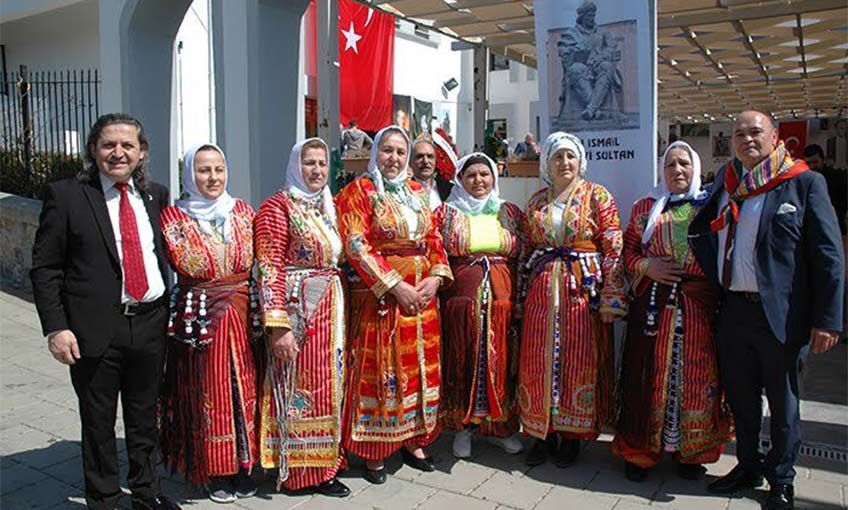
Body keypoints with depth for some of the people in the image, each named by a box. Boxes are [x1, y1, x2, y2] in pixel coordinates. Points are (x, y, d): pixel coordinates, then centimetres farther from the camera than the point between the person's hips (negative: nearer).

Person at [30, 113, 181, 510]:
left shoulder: (155, 195, 7)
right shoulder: (65, 195, -5)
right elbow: (44, 268, -5)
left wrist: (169, 311, 6)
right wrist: (56, 327, -12)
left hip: (150, 324, 4)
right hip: (95, 329, -3)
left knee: (145, 418, 18)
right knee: (98, 422, 11)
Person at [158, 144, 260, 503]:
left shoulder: (243, 211, 6)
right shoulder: (174, 217, -4)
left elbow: (258, 263, 6)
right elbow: (184, 266, -11)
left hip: (243, 315, 4)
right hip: (200, 318, -3)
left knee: (244, 388, 10)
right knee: (208, 394, 5)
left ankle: (241, 466, 27)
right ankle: (213, 471, 23)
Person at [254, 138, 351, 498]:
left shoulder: (328, 206, 14)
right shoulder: (279, 206, -7)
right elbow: (269, 268, -14)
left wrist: (340, 310, 12)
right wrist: (278, 325, -21)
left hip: (332, 309, 7)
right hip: (299, 310, -7)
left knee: (327, 384, 13)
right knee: (301, 385, 2)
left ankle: (326, 456, 27)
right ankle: (305, 470, 15)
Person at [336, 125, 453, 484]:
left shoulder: (416, 192, 15)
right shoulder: (358, 191, -2)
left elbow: (434, 240, 13)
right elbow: (357, 246, -12)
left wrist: (435, 277, -5)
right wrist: (396, 286, -17)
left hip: (422, 294, 6)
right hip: (380, 295, -5)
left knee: (419, 367, 10)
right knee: (381, 370, -1)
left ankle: (413, 441, 25)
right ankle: (373, 452, 12)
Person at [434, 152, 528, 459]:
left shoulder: (510, 213, 12)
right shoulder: (446, 213, 6)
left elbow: (526, 257, 11)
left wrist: (522, 297, 4)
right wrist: (436, 288, -6)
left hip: (502, 299, 2)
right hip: (462, 298, -2)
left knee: (500, 361, 8)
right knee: (464, 361, 4)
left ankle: (499, 426, 23)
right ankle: (463, 427, 18)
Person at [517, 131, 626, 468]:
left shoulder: (597, 196, 0)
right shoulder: (537, 200, 12)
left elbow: (613, 249, -5)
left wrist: (610, 298, -12)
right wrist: (523, 291, 10)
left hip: (584, 288, -3)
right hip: (542, 289, 4)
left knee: (579, 361, 1)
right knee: (539, 361, 5)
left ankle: (572, 435, 17)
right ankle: (544, 432, 19)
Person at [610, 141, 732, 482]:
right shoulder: (646, 208, 12)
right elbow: (628, 250, 10)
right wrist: (647, 266, -9)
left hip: (699, 306, 0)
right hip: (654, 304, 0)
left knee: (695, 375, 4)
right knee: (650, 374, 3)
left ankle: (689, 451, 19)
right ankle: (641, 450, 15)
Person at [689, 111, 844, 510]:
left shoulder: (804, 182, -6)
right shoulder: (725, 180, 8)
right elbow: (702, 234, 21)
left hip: (779, 314, -5)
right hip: (732, 310, 5)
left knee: (782, 402, 11)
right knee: (740, 397, 16)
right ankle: (748, 467, 34)